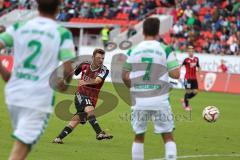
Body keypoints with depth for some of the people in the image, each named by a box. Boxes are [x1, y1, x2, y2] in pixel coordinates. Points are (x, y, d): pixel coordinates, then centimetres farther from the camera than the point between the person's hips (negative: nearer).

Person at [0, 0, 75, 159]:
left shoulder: (19, 27, 6)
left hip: (14, 93, 4)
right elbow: (68, 69, -10)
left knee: (22, 144, 23)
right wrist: (64, 84, 10)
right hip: (40, 98, -4)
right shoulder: (62, 33, -5)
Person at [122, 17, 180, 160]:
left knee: (139, 136, 14)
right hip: (160, 100, -2)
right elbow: (176, 74, -7)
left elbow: (125, 76, 9)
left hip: (139, 100, 2)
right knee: (168, 136, 6)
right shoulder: (165, 50, -4)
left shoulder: (133, 51, 4)